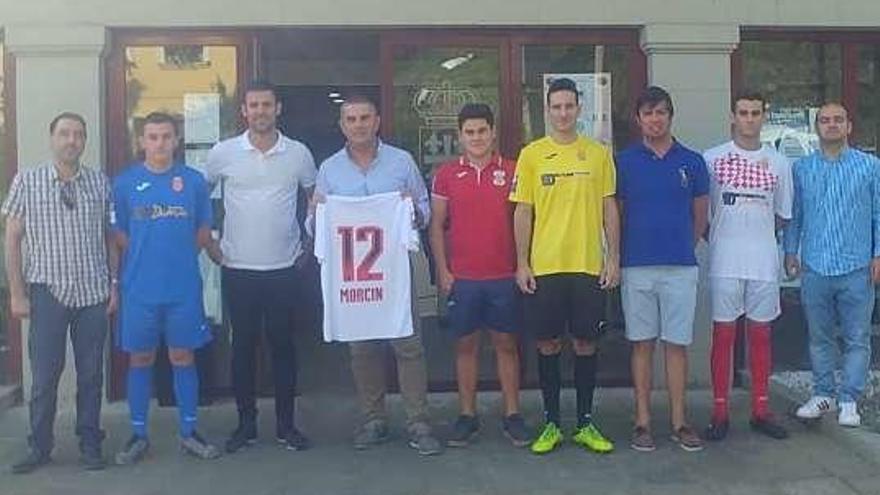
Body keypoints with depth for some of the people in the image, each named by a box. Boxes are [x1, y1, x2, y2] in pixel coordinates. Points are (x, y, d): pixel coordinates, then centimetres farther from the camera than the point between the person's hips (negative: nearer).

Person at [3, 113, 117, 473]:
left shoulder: (101, 183, 4)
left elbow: (110, 237, 9)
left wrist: (114, 284, 4)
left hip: (93, 292, 1)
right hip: (48, 291, -1)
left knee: (91, 373, 8)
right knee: (44, 373, 4)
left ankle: (90, 443, 21)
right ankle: (39, 446, 19)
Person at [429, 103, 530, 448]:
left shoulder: (511, 172, 2)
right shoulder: (446, 174, 4)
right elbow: (436, 225, 6)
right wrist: (443, 271, 0)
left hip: (504, 277, 0)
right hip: (462, 278, 1)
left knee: (507, 344, 6)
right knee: (466, 345, 7)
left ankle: (512, 416, 15)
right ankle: (467, 416, 16)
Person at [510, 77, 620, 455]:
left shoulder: (598, 153, 5)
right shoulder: (531, 155, 3)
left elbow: (609, 208, 7)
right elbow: (523, 212, 2)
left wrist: (613, 257, 1)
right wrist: (522, 263, -3)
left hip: (589, 266, 1)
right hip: (543, 267, -1)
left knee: (586, 344, 7)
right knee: (548, 344, 5)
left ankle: (586, 424, 19)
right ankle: (551, 423, 17)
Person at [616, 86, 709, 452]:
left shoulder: (692, 162, 4)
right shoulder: (624, 162, 2)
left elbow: (700, 215, 13)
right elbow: (615, 214, 7)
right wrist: (619, 256, 7)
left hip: (681, 267, 1)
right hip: (637, 267, -1)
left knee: (677, 344, 5)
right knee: (642, 344, 6)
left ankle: (679, 421, 14)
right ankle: (642, 421, 14)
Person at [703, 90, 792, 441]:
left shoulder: (778, 162, 8)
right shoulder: (712, 158, 2)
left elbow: (783, 216, 14)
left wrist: (756, 235, 7)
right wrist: (719, 237, 1)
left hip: (764, 263, 2)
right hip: (724, 263, -2)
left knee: (760, 334, 8)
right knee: (723, 334, 1)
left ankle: (760, 410, 17)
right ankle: (720, 412, 8)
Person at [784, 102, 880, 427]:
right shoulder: (801, 168, 7)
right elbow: (793, 215, 11)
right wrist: (790, 251, 5)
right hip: (814, 267, 2)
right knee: (819, 337, 10)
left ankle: (849, 400, 11)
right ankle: (823, 395, 22)